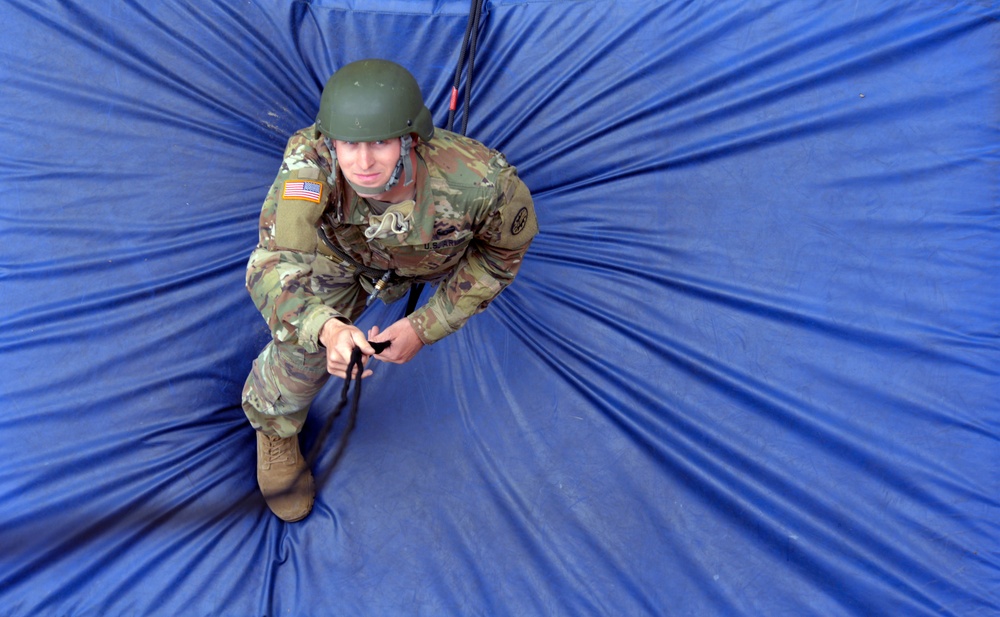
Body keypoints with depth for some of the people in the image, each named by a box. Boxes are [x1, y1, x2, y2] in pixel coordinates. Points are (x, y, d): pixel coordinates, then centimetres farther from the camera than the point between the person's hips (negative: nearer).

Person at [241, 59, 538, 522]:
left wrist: (425, 327, -26)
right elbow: (273, 266, -43)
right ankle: (274, 426, 15)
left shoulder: (482, 181, -43)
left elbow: (504, 250, -23)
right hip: (342, 251, -1)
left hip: (435, 260, 1)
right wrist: (327, 328, -65)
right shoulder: (309, 163, -43)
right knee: (302, 337, -17)